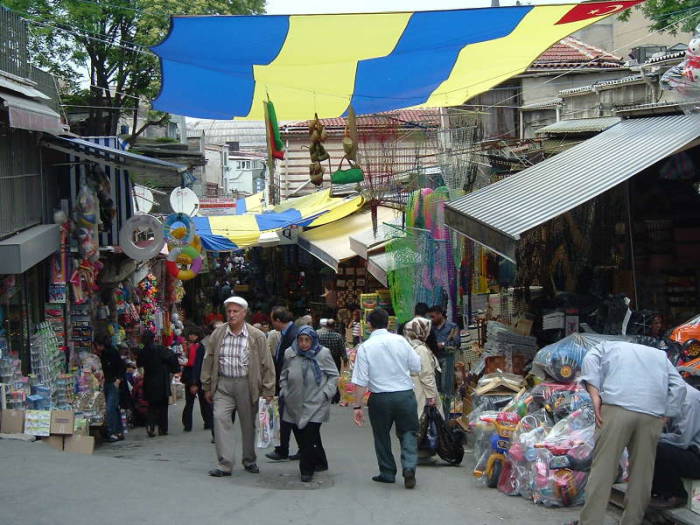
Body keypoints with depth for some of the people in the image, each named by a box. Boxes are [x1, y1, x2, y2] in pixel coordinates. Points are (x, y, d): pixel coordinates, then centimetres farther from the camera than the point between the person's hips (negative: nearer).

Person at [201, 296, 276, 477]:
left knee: (248, 423, 9)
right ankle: (225, 464, -10)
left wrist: (268, 391, -4)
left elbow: (266, 364, -1)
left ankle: (249, 461, 27)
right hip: (223, 383, 1)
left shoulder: (257, 336, -2)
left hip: (247, 384, -1)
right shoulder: (217, 334, 5)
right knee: (220, 418, -12)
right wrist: (207, 387, 8)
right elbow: (208, 361, 10)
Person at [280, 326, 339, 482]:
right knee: (300, 437, 7)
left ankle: (307, 470, 1)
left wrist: (326, 393, -6)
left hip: (316, 404, -4)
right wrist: (284, 392, 8)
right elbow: (283, 376, 17)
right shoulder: (290, 354, 2)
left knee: (309, 438, -12)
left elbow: (334, 376, 2)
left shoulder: (323, 354, -7)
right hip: (294, 405, 4)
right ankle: (320, 463, 25)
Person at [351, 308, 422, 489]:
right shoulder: (400, 340, -3)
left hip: (380, 398, -1)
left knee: (382, 436, 17)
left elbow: (361, 381, -10)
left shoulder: (365, 347, -8)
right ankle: (409, 468, -6)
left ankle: (388, 473, 25)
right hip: (405, 394, 1)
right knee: (408, 433, 12)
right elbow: (417, 367, 3)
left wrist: (357, 406, -5)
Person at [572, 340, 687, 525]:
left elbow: (590, 360, 4)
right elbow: (679, 386, 18)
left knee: (602, 468, -1)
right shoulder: (660, 355, 34)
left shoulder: (607, 346, 26)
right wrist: (665, 416, 14)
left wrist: (595, 396, -3)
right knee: (641, 473, 11)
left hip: (617, 407, -2)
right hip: (653, 415, 3)